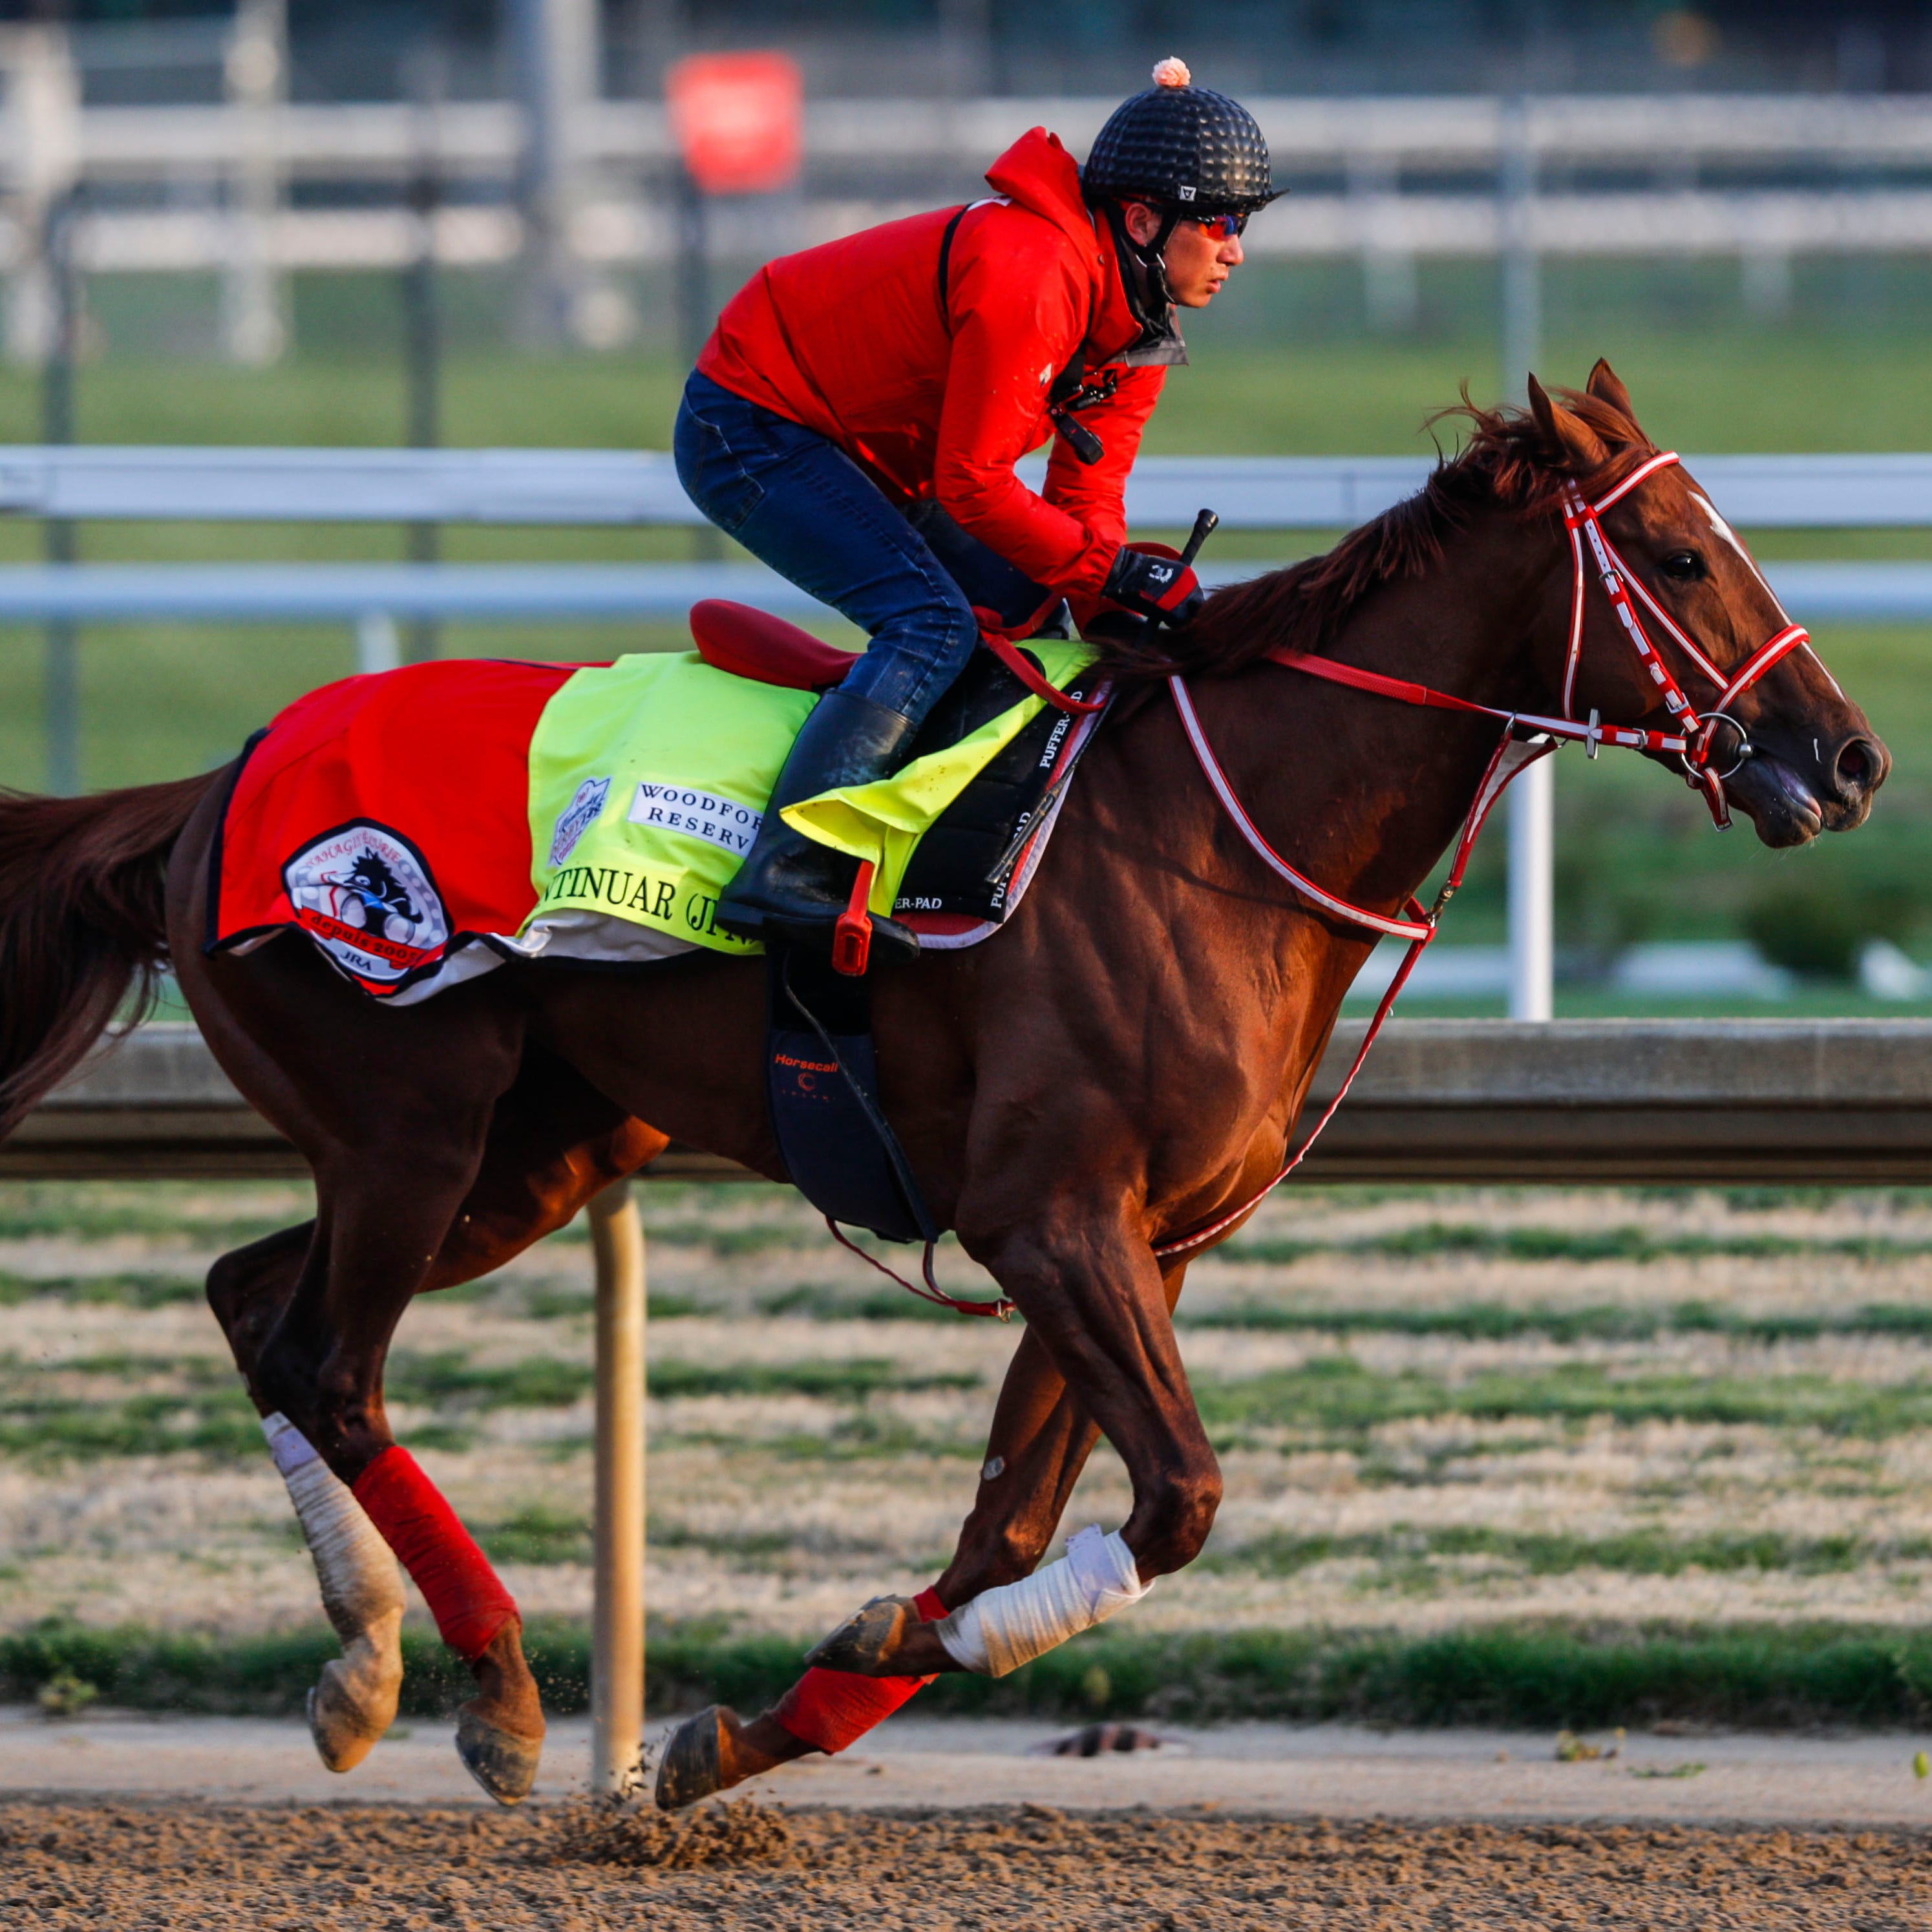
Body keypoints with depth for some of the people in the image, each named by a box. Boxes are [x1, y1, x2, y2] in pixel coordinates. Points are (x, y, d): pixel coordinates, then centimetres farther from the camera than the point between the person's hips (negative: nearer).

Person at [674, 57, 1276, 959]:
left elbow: (1084, 492, 0)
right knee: (932, 622, -25)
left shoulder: (1137, 326, 1)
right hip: (750, 432, -10)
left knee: (1032, 611, 8)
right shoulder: (1027, 273, -30)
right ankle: (785, 874, -34)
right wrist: (1114, 570, -24)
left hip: (863, 459, 10)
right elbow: (972, 484, -28)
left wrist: (1104, 609, -17)